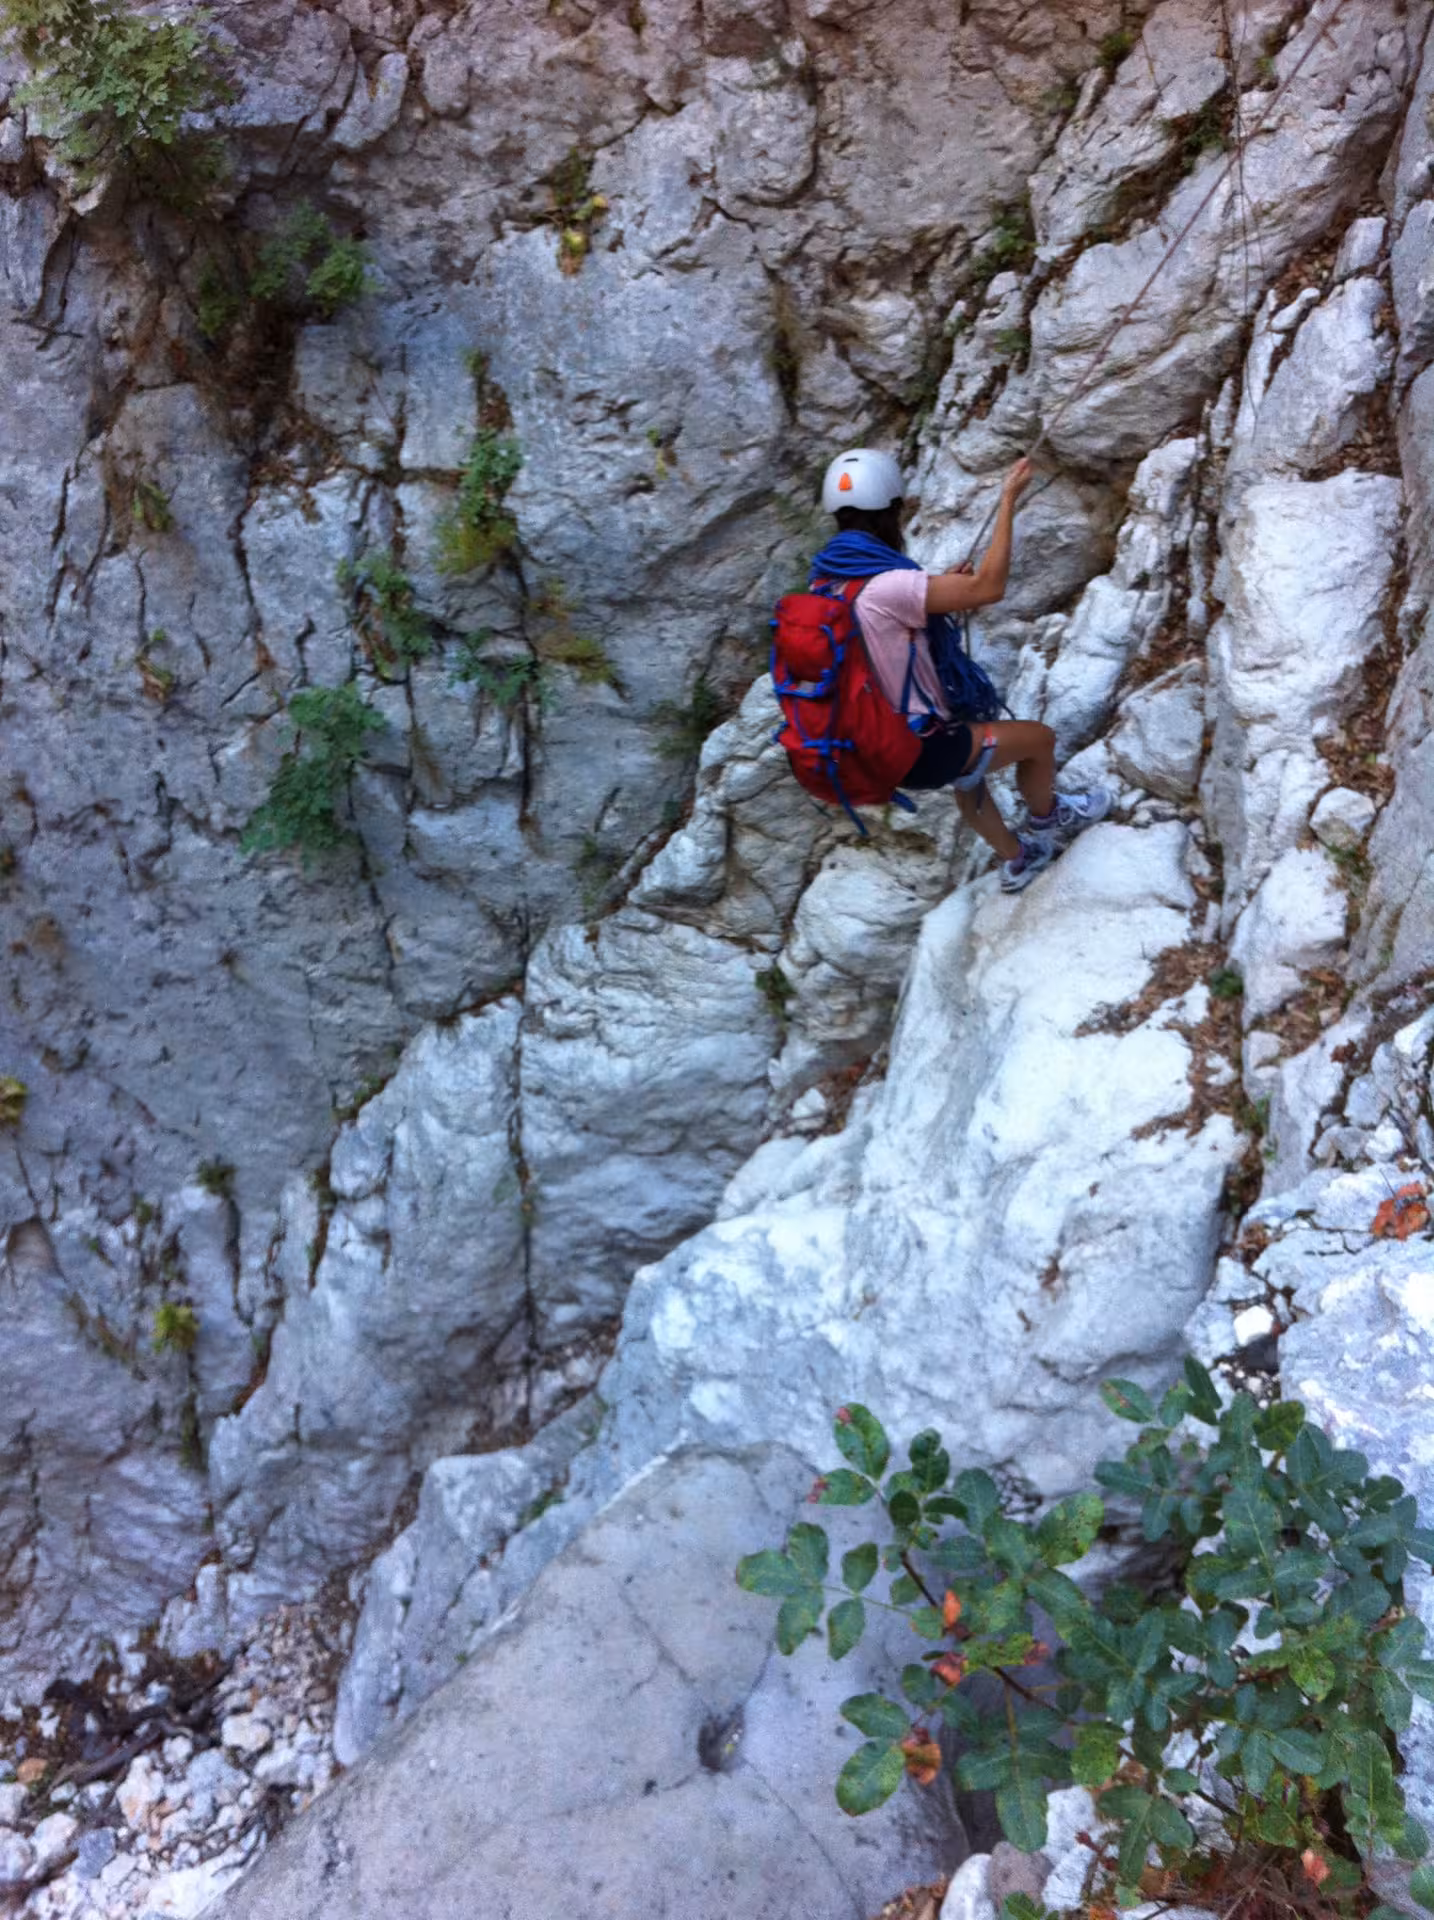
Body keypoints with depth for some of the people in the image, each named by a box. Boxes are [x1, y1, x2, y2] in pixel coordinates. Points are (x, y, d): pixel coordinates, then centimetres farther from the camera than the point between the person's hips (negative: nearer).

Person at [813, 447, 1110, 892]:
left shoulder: (827, 580, 0)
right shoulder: (885, 585, -29)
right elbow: (989, 588, -27)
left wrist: (939, 587, 14)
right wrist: (1008, 500, -18)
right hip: (915, 752, -9)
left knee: (968, 752, 37)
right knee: (1038, 738, 13)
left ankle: (1015, 859, 51)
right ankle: (1047, 819, 42)